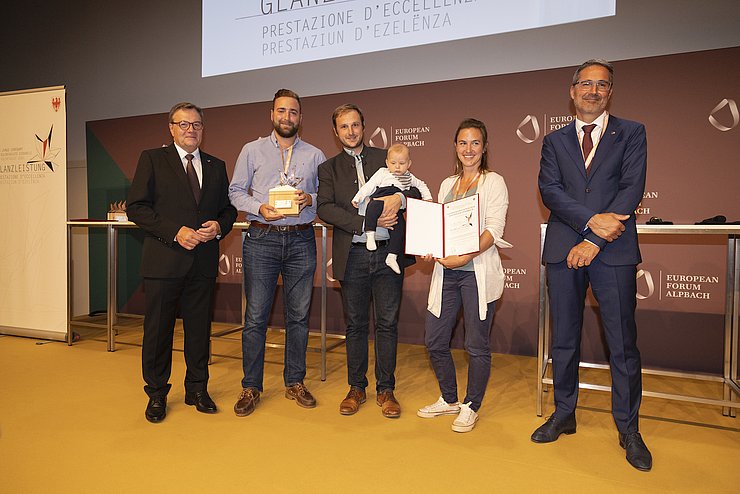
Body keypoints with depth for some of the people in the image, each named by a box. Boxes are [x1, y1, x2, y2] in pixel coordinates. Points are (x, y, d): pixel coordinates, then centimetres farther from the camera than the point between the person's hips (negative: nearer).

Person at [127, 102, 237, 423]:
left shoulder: (216, 166, 14)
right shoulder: (152, 160, 3)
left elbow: (229, 208, 15)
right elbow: (136, 207, -5)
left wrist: (219, 226, -7)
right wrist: (174, 232, -15)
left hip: (204, 261, 3)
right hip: (163, 260, -3)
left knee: (199, 328, 11)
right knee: (158, 329, 6)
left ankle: (197, 389, 26)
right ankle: (157, 394, 24)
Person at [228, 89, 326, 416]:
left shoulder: (315, 155, 11)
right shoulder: (252, 150, 9)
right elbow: (235, 191, 6)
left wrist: (310, 199, -10)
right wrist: (259, 208, -11)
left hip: (301, 241, 2)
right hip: (262, 239, -1)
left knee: (298, 315, 7)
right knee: (255, 316, 0)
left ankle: (295, 382, 22)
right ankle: (251, 387, 14)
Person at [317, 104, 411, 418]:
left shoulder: (385, 158, 11)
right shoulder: (328, 169, 10)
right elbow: (325, 208, -5)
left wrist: (399, 198, -17)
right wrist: (368, 221, -16)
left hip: (387, 252, 0)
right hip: (352, 256, 1)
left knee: (387, 322, 4)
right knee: (355, 324, 10)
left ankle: (386, 389, 18)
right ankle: (356, 388, 24)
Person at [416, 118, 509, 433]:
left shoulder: (493, 182, 0)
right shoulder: (447, 184, 16)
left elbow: (494, 230, -11)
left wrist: (465, 256, -23)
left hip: (477, 271, -6)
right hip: (446, 271, 6)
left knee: (477, 345, 4)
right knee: (434, 340, 9)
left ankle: (471, 407, 23)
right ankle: (449, 400, 29)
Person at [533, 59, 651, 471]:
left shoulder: (631, 133, 9)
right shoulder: (555, 141, 14)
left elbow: (633, 189, -4)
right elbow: (549, 190, -1)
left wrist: (594, 241, -13)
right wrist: (591, 220, -17)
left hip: (613, 251, -2)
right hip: (563, 250, 2)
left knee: (623, 344, 3)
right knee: (564, 340, 10)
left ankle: (628, 429, 20)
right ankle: (564, 415, 25)